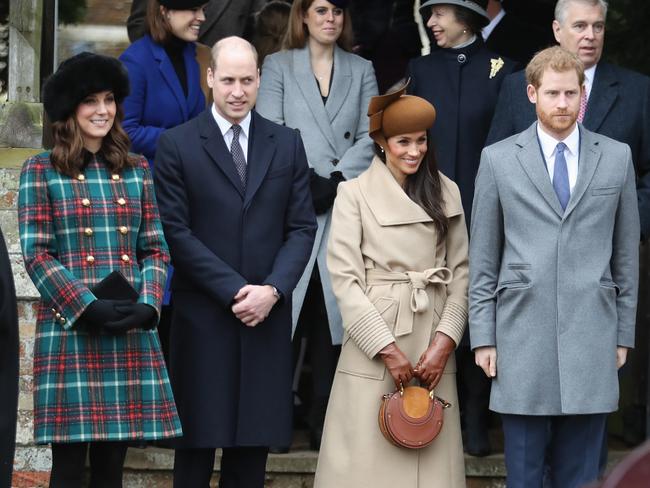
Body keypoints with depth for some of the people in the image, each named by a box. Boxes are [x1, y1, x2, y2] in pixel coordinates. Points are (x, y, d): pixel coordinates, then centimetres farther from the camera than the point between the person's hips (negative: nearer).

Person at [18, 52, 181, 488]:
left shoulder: (135, 170, 14)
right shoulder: (41, 172, 2)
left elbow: (156, 249, 12)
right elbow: (37, 254, -4)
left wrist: (148, 305, -7)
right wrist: (89, 308, -14)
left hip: (132, 334, 3)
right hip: (69, 331, -3)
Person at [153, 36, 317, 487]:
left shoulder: (287, 144, 9)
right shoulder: (177, 145, 0)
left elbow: (302, 227, 6)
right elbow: (176, 232, -6)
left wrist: (273, 289, -9)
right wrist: (234, 290, -12)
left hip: (268, 315, 3)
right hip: (203, 317, -2)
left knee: (255, 439, 5)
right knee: (199, 437, 2)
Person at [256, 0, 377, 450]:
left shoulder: (361, 71, 15)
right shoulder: (278, 67, 10)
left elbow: (368, 138, 5)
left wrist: (334, 181, -9)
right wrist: (307, 181, -11)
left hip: (344, 208, 2)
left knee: (332, 316, -1)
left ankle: (324, 424, 2)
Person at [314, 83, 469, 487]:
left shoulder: (447, 193, 10)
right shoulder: (355, 193, 0)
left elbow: (461, 273, 8)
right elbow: (344, 278, -6)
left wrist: (444, 342, -5)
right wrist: (388, 350, -10)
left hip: (433, 351, 3)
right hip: (373, 345, -3)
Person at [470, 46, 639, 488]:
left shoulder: (617, 157, 8)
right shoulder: (498, 159, 6)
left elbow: (627, 253, 11)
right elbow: (482, 259, 6)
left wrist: (624, 333, 8)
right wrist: (483, 337, 1)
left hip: (591, 338, 1)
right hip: (523, 339, -1)